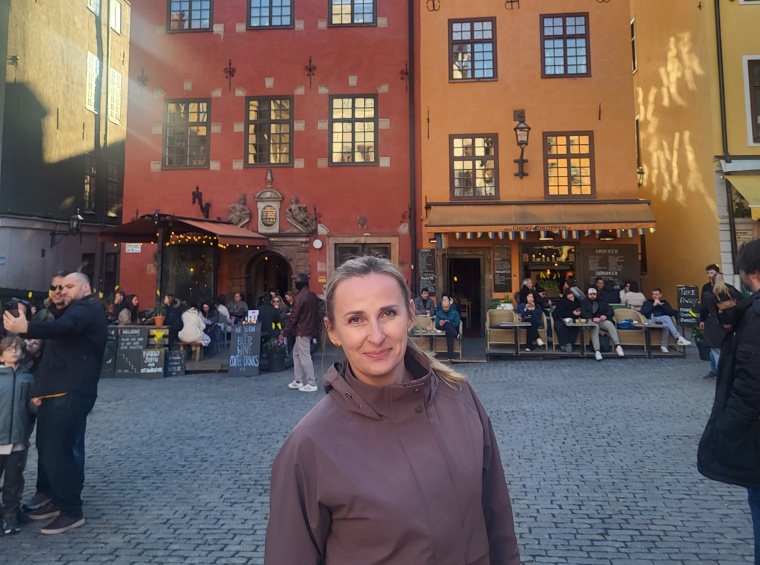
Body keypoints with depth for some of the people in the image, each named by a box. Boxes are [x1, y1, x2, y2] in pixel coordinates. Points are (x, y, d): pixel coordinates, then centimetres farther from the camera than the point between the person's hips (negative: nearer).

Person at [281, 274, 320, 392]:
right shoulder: (313, 296, 9)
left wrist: (284, 333, -11)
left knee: (305, 357, -3)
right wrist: (314, 327, 22)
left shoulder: (300, 297, -18)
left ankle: (312, 384, 3)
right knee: (296, 353, 18)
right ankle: (298, 381, 22)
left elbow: (293, 317, -17)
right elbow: (316, 314, 14)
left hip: (302, 331, -9)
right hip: (310, 329, 9)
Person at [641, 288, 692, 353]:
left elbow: (672, 313, 4)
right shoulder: (647, 303, 21)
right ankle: (678, 338, -40)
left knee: (666, 325, -38)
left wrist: (661, 304, -2)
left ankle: (663, 346, -36)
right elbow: (643, 312, -2)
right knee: (666, 317, -32)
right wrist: (654, 305, -4)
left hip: (662, 322, 2)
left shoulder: (664, 303, 24)